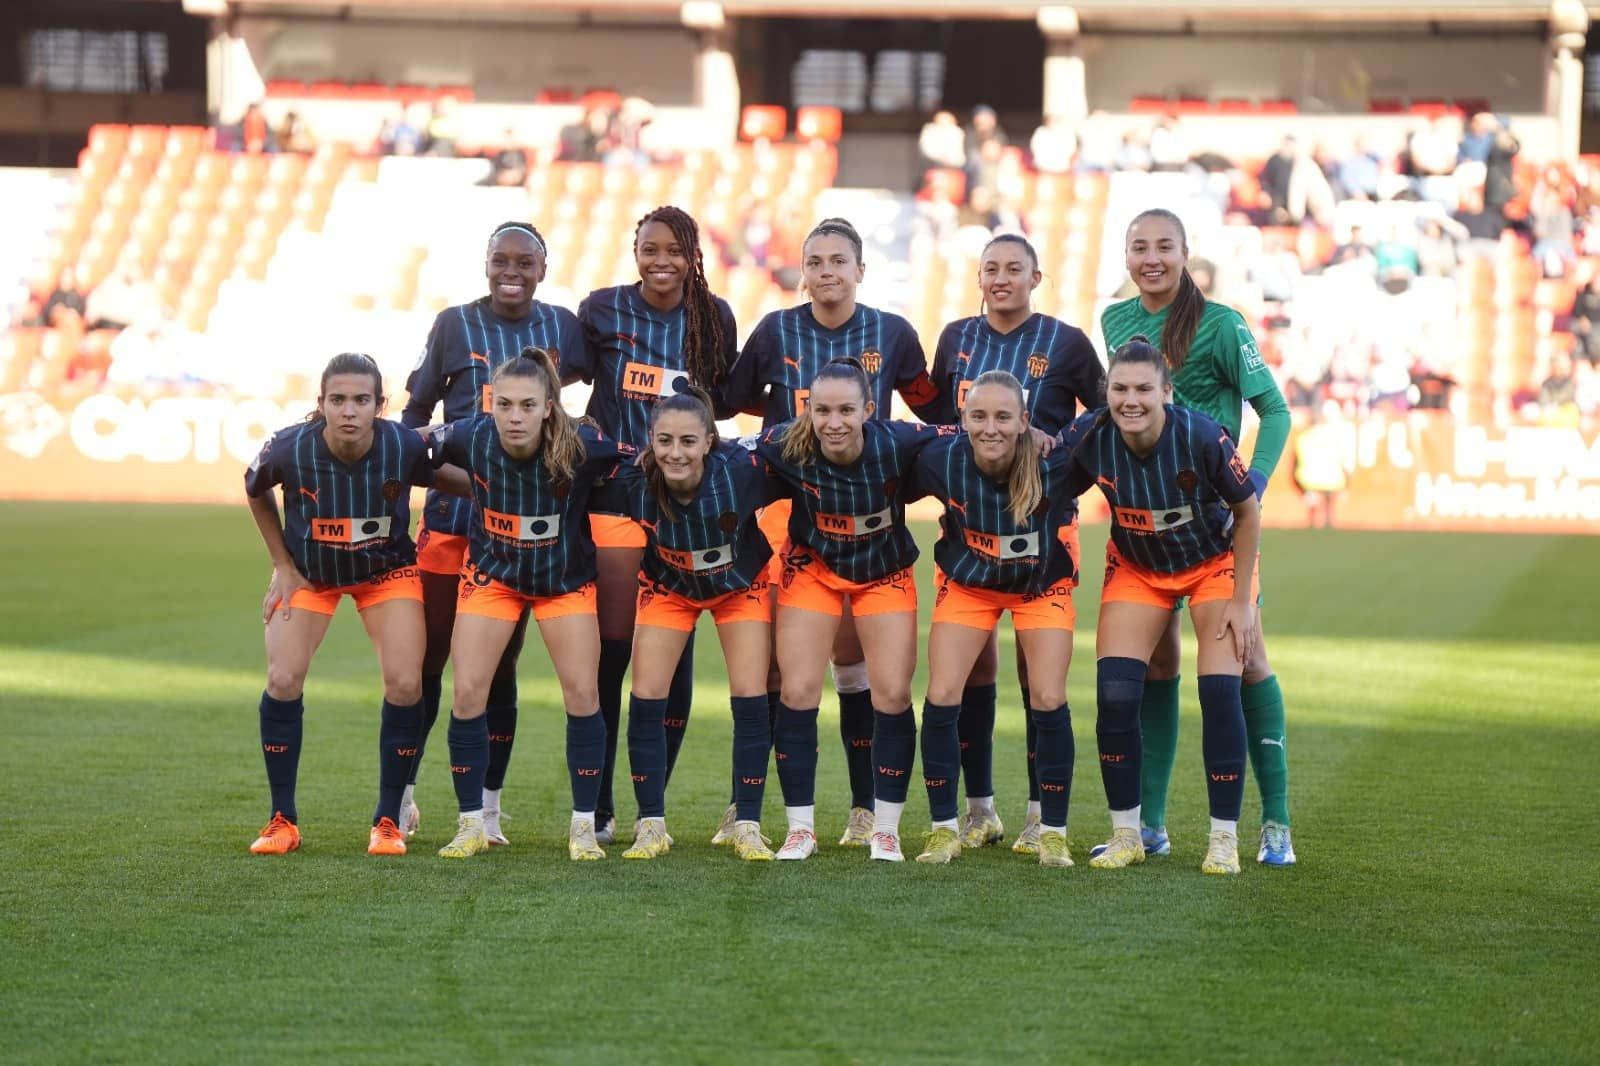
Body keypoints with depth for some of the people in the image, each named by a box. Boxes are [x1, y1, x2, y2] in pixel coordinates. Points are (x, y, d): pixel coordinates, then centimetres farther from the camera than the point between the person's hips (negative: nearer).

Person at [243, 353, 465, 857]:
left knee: (405, 684, -14)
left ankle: (388, 820, 3)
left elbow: (455, 481, -6)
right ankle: (282, 820, 2)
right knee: (283, 679, -13)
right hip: (310, 573, 0)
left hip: (387, 571, 0)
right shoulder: (289, 449, -27)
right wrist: (283, 565, -3)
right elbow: (255, 490, -3)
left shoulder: (405, 447, -28)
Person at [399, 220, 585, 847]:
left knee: (499, 668, 6)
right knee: (427, 659, 1)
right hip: (452, 512, -1)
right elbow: (416, 409, 8)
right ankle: (401, 792, 16)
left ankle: (488, 806, 15)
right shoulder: (455, 325, 0)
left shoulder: (562, 327, 5)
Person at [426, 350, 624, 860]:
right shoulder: (471, 437, -24)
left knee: (582, 693, -6)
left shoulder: (581, 446, -30)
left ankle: (584, 826, 8)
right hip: (491, 574, 1)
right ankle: (471, 825, 7)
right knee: (468, 693, -6)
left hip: (565, 580, -1)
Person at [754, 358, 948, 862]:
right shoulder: (786, 447, -28)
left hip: (885, 572, 0)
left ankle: (886, 829, 11)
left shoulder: (898, 443, -29)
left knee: (892, 695, -4)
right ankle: (800, 827, 9)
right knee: (797, 692, -5)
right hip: (812, 568, 0)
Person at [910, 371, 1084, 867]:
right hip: (967, 583, 1)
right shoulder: (941, 460, -27)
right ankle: (944, 828, 7)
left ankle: (1053, 833, 7)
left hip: (1042, 586, -1)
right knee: (942, 697, -8)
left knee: (1048, 701, -9)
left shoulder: (1055, 463, -31)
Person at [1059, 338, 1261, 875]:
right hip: (1135, 569, 2)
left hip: (1214, 564, -2)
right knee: (1115, 694, -11)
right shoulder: (1087, 438, -23)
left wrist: (1241, 600, -13)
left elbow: (1248, 512, -15)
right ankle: (1126, 834, 3)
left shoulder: (1202, 438, -30)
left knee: (1220, 694, -12)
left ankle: (1224, 838, 0)